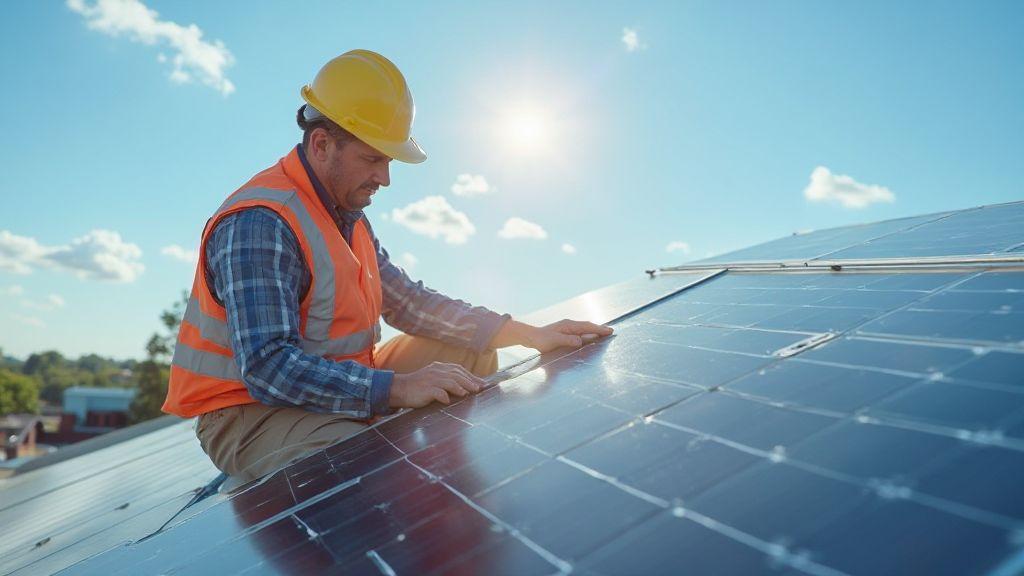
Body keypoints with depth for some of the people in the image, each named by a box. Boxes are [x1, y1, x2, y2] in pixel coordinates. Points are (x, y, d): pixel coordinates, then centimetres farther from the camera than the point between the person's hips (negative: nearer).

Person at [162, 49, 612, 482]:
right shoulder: (258, 225, -23)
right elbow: (267, 368, -30)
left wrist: (528, 335, 0)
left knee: (471, 352, 7)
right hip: (251, 413, -9)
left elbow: (407, 301, 7)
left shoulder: (347, 216, 8)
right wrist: (396, 388, -36)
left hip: (338, 386, 9)